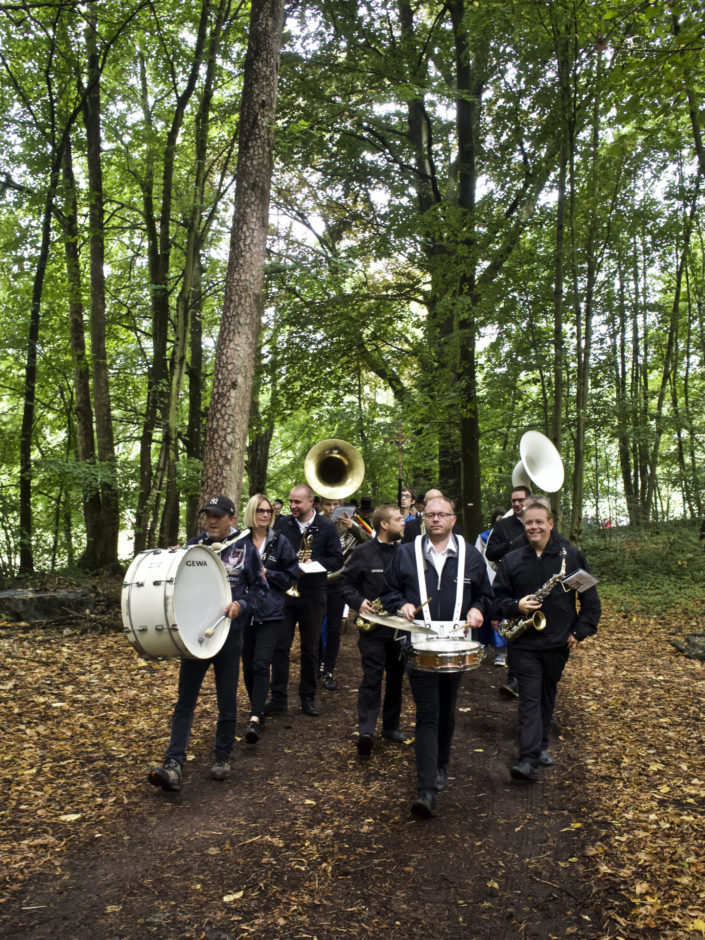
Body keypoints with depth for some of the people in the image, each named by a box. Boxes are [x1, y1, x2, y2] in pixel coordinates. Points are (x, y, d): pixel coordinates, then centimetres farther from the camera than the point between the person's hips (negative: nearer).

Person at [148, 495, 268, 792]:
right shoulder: (193, 545, 4)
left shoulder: (245, 549, -2)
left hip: (229, 635, -1)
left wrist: (241, 605, -15)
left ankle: (223, 758, 27)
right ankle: (173, 765, 1)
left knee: (227, 701, 10)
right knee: (185, 701, 0)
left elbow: (260, 589, 3)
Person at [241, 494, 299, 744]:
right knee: (248, 665, 10)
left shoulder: (280, 542, 1)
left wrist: (267, 574, -11)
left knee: (261, 664, -10)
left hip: (270, 613, -2)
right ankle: (257, 708, 30)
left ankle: (255, 718, -8)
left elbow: (291, 575, 3)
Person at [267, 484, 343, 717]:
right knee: (280, 646, 1)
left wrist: (315, 564, -19)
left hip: (313, 595, -1)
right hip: (284, 593, 2)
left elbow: (337, 559, -3)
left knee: (310, 649, 9)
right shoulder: (282, 524, 5)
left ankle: (308, 698, 22)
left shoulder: (326, 527, -1)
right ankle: (278, 699, 10)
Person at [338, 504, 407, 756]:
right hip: (373, 627, -4)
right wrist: (358, 602, -14)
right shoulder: (363, 552, -3)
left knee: (396, 677, 13)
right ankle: (365, 731, -8)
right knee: (372, 677, -9)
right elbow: (345, 582, 1)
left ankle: (391, 725, 26)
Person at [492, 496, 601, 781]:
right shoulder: (511, 560, 1)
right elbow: (498, 598, 5)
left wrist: (580, 632, -3)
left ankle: (541, 745, 34)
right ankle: (529, 758, -8)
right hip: (524, 643, -1)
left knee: (547, 696, 16)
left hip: (558, 642, 1)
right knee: (529, 699, -7)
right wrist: (516, 606, -15)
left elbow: (590, 599, 3)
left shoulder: (571, 556, -2)